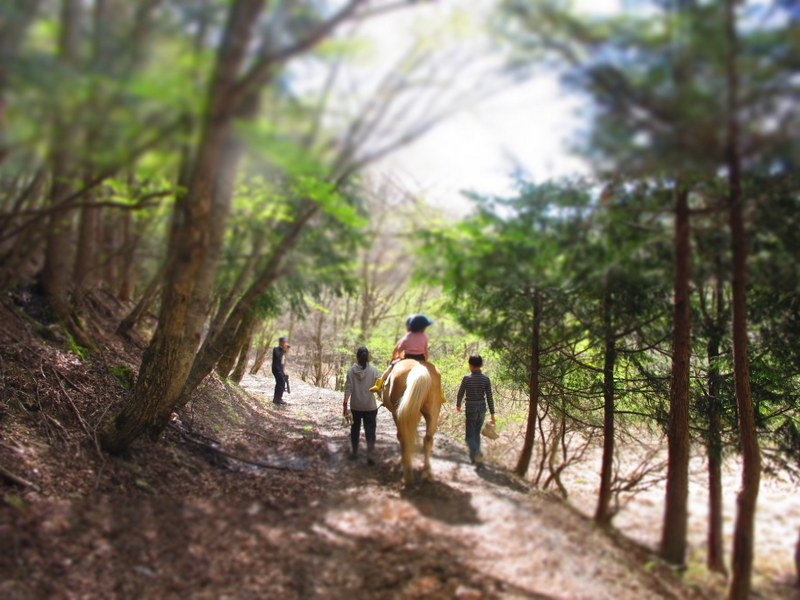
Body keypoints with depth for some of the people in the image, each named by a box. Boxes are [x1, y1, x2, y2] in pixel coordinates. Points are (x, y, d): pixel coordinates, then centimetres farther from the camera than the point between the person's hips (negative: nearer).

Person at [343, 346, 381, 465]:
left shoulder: (351, 371, -6)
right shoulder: (373, 371, -7)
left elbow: (348, 389, -8)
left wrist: (345, 404, -4)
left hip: (355, 406, 1)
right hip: (370, 406, -1)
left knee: (355, 430, 18)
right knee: (370, 431, 3)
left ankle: (353, 453, 26)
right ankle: (370, 456, -7)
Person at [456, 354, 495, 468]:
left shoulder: (466, 378, -10)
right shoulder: (486, 379, -3)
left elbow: (460, 394, 0)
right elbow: (489, 397, -4)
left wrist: (458, 405, 20)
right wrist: (492, 414, 1)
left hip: (471, 409, -3)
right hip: (482, 409, 3)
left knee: (470, 436, 2)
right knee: (476, 434, 19)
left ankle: (477, 452, -26)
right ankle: (474, 458, 23)